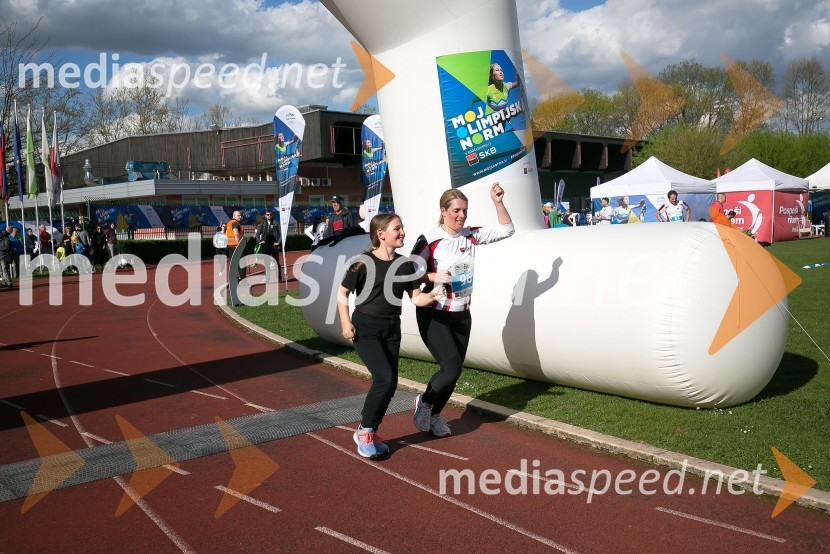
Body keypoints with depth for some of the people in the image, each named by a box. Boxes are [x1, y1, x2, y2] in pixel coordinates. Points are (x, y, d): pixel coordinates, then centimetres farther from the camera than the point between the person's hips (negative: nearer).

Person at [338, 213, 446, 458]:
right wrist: (346, 323, -11)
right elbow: (342, 293, -3)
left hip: (391, 329, 6)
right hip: (365, 328, -5)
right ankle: (364, 430, 2)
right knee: (384, 378, -19)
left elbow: (416, 297, 3)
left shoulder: (404, 264, 3)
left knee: (390, 385, 3)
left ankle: (369, 433, 22)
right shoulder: (363, 262, -11)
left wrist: (431, 296, -17)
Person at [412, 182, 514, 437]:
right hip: (434, 315, -6)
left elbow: (506, 230, 6)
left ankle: (434, 415, 33)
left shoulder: (471, 235, 2)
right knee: (451, 368, -16)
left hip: (462, 315, 6)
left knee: (454, 371, 9)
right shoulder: (429, 239, -14)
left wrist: (498, 203, -6)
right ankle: (424, 402, 15)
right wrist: (434, 277, -27)